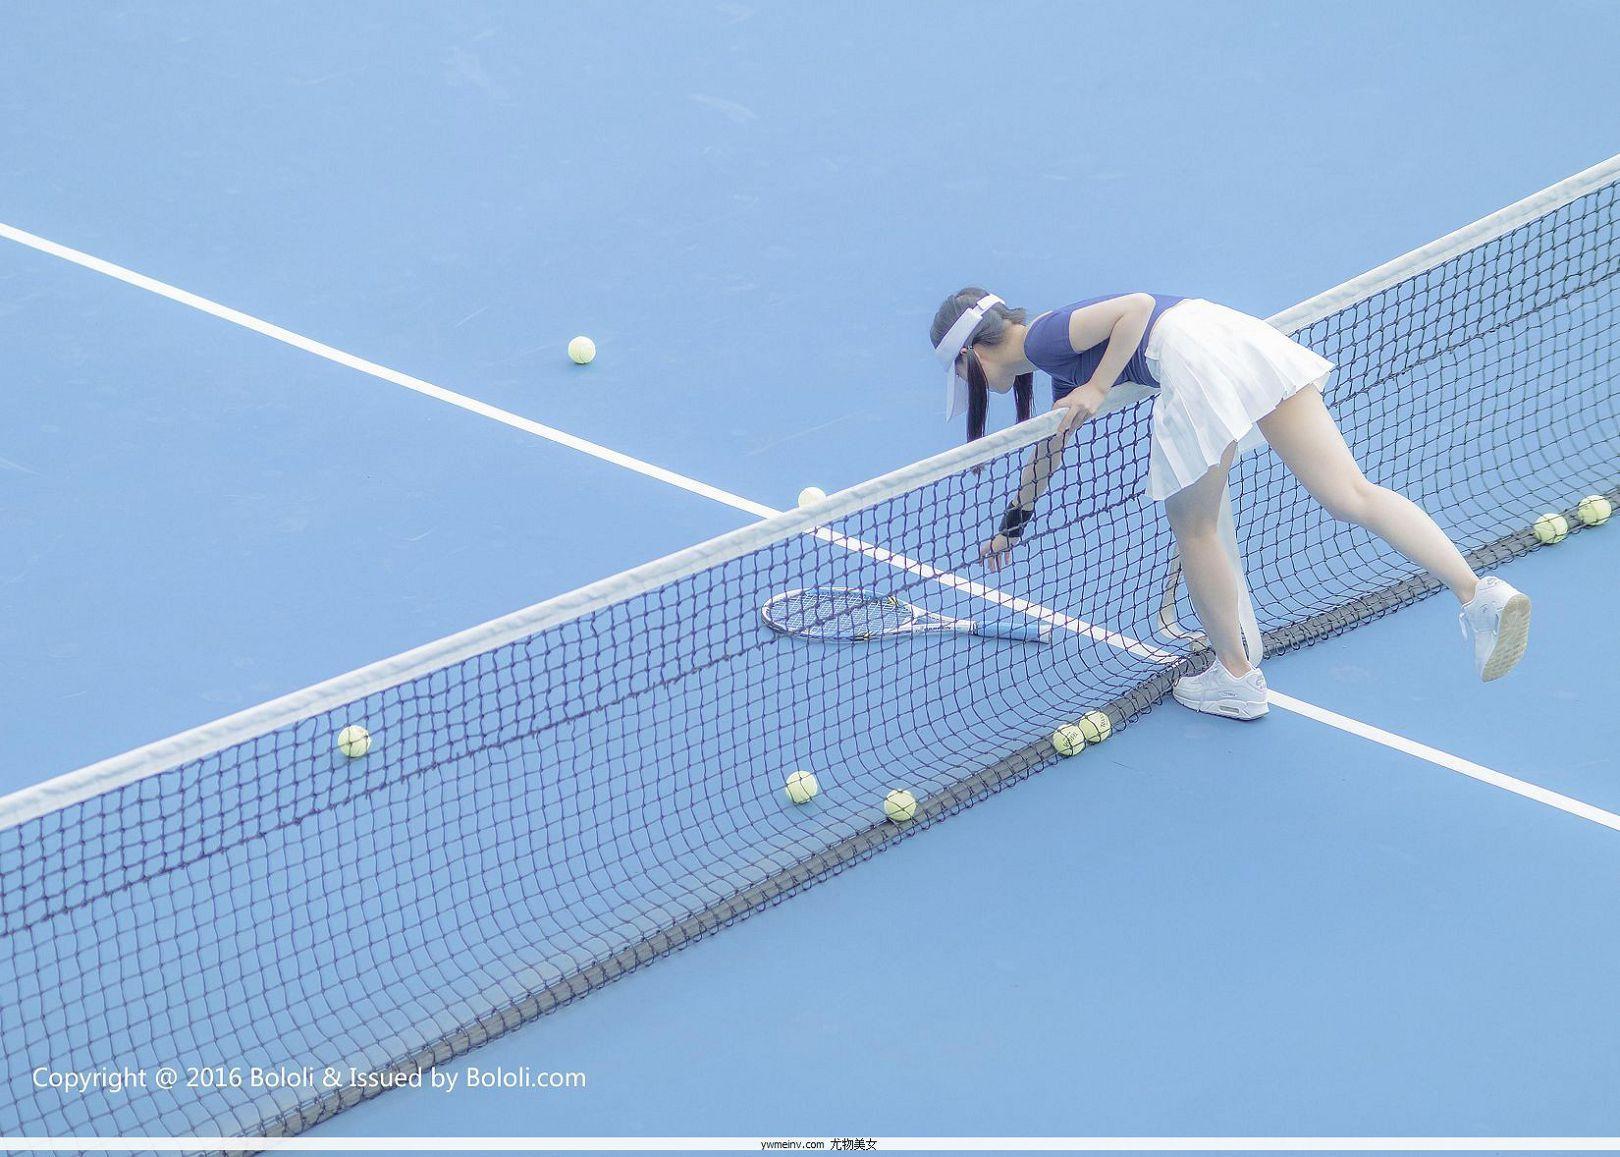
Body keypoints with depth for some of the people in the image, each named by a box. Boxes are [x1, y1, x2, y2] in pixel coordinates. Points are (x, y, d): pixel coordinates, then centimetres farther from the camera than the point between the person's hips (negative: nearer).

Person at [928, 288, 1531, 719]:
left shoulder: (1043, 338, 5)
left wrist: (1096, 389, -5)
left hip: (1197, 357, -8)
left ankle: (1235, 677, 26)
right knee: (1351, 495, -3)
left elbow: (1137, 305, -9)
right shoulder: (1060, 360, 31)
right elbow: (1048, 447, 49)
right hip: (1243, 333, 8)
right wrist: (1014, 523, 61)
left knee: (1193, 527, 14)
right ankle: (1478, 593, -18)